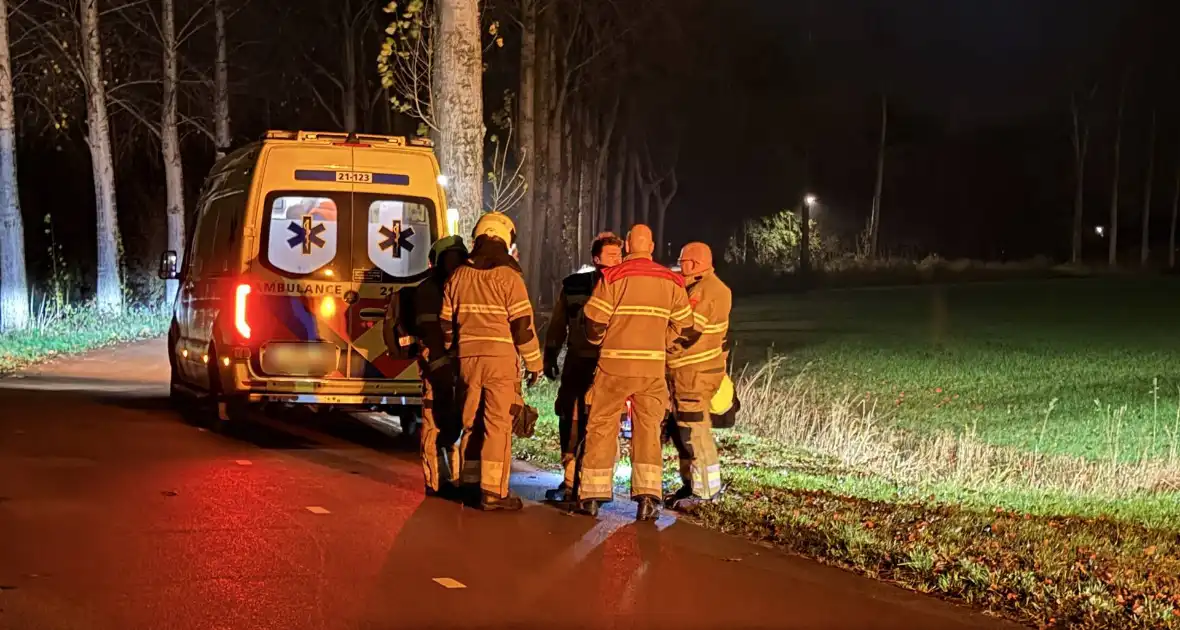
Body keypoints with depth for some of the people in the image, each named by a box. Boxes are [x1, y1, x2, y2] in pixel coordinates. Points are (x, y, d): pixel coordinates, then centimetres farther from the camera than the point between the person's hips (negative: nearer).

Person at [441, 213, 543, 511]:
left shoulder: (458, 276, 9)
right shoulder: (508, 277, -7)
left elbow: (447, 322, 15)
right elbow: (522, 324, -8)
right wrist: (534, 363, 0)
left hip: (468, 358, 5)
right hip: (500, 358, -5)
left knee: (471, 422, 15)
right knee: (498, 425, -4)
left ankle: (470, 482, 21)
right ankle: (493, 492, -4)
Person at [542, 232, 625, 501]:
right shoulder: (573, 285, 5)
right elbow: (557, 324, 12)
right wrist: (550, 357, 12)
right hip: (577, 361, 2)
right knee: (570, 420, 6)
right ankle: (570, 480, 17)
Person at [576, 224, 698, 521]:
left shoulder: (613, 277, -7)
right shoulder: (671, 281, 4)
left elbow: (594, 320, -7)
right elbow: (683, 326, 8)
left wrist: (597, 340, 14)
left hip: (614, 364, -2)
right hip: (653, 366, 2)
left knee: (601, 427, 8)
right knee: (648, 429, 8)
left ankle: (592, 495, 10)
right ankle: (648, 496, -1)